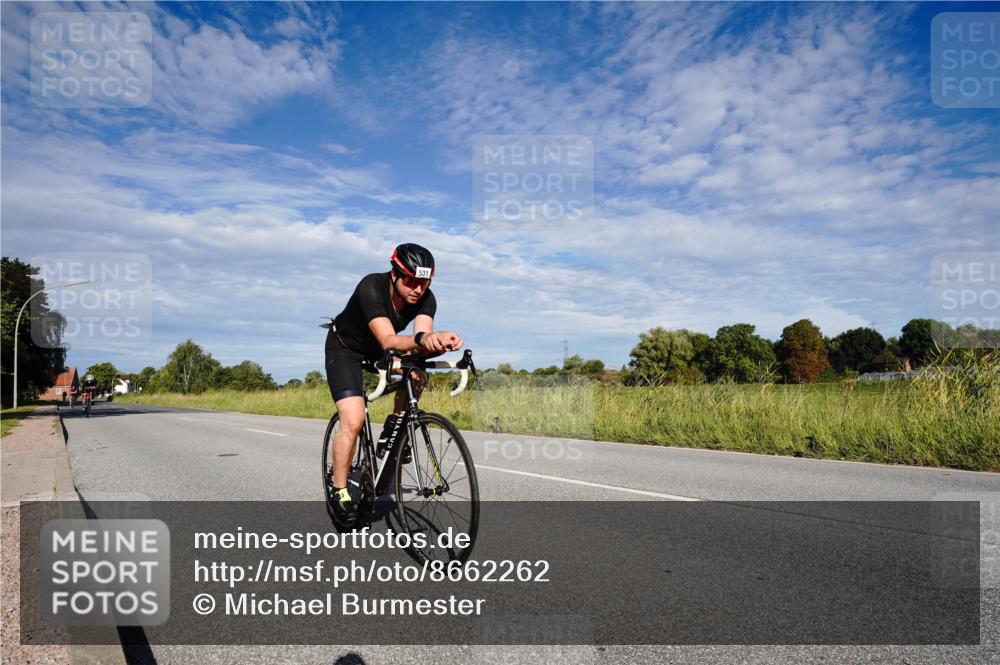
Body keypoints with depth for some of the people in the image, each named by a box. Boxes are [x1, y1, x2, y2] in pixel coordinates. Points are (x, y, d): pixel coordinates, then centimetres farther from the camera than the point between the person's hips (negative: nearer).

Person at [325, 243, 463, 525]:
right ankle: (339, 492, -1)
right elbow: (388, 340, -46)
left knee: (416, 375, -26)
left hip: (379, 351, 5)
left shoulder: (425, 298, -21)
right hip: (345, 349, -4)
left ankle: (395, 423, 1)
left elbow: (422, 338, -36)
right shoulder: (371, 287, -34)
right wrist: (421, 339, -64)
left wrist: (435, 342, -59)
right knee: (353, 421, -19)